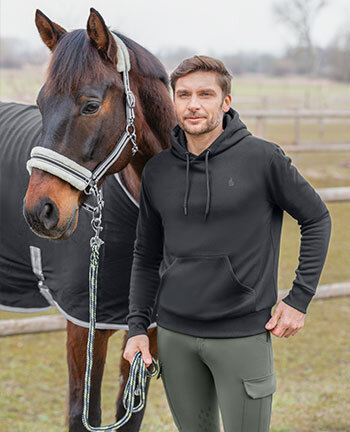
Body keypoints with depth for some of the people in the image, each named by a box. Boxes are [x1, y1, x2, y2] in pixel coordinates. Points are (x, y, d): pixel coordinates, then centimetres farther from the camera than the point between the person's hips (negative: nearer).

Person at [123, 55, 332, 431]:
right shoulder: (157, 170, 4)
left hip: (243, 334, -4)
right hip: (174, 335, 4)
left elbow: (316, 219, 2)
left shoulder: (263, 158, -8)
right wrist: (137, 325, 5)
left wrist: (299, 298, -2)